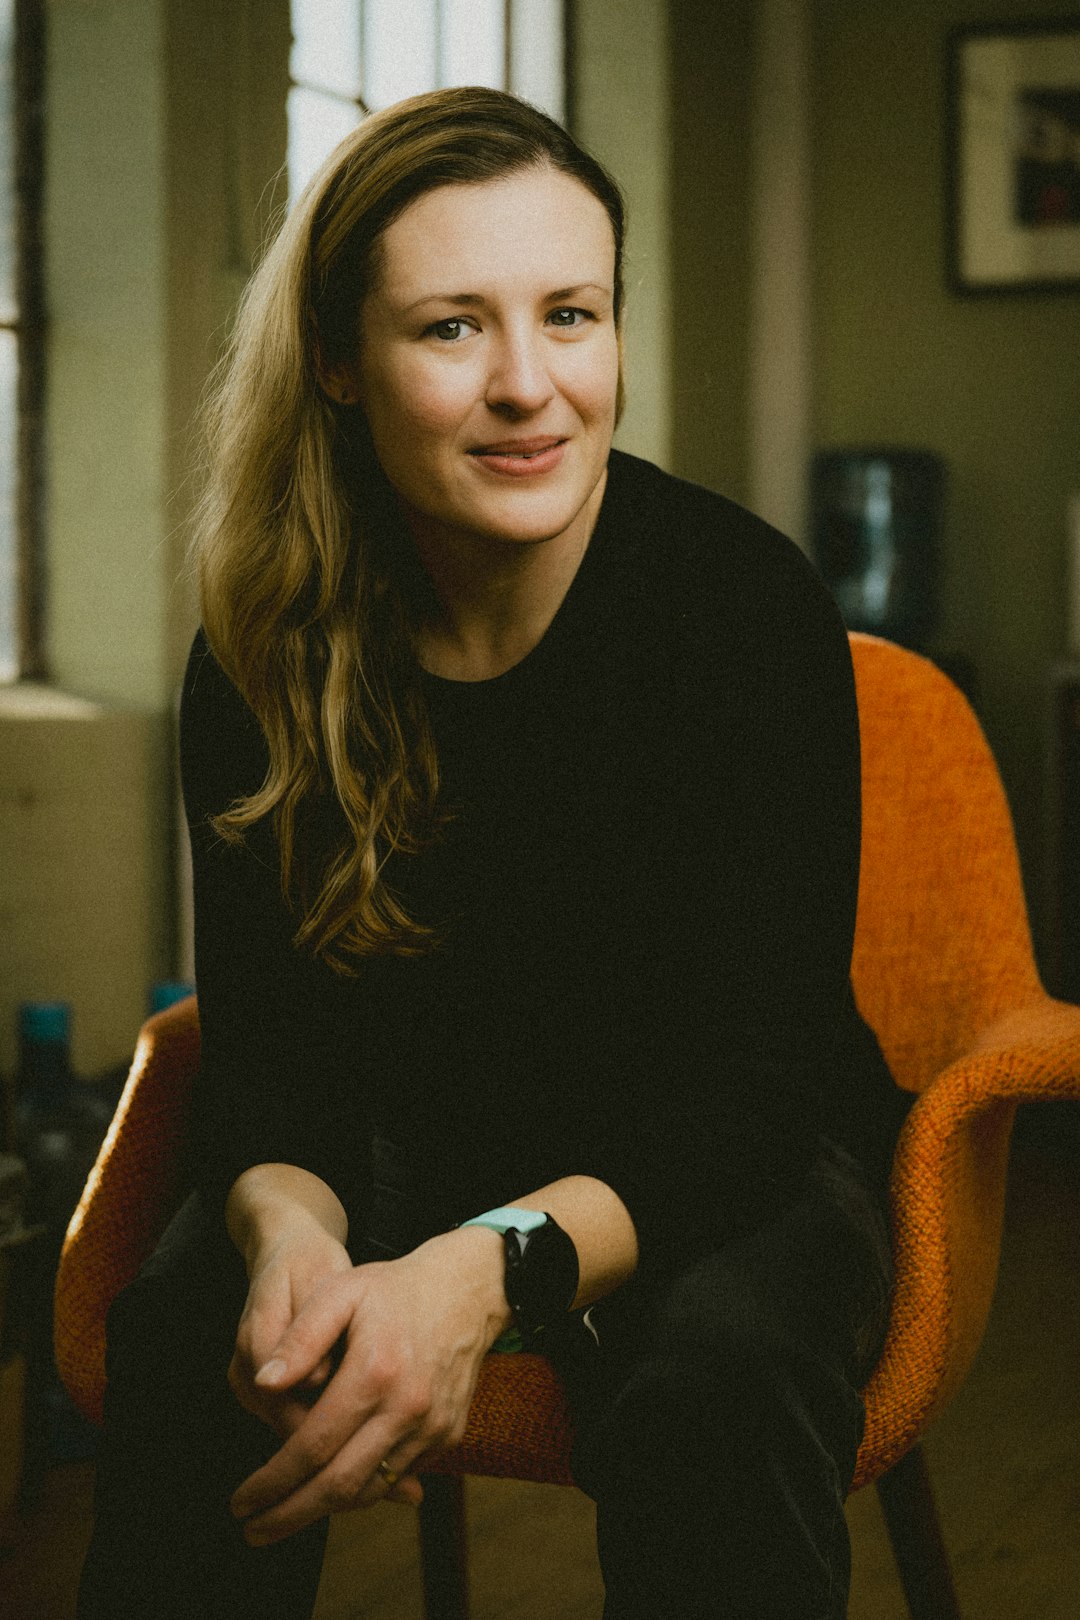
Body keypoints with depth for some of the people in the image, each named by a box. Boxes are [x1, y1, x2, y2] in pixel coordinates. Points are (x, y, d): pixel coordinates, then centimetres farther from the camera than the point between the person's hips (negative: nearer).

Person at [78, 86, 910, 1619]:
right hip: (413, 1150, 2)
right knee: (184, 1327, -27)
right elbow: (268, 1047, -7)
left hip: (732, 1167, -2)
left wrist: (489, 1268, -41)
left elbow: (744, 1094, -22)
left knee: (719, 1377, -35)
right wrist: (287, 1226, -33)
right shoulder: (267, 648, -10)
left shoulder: (745, 602, -20)